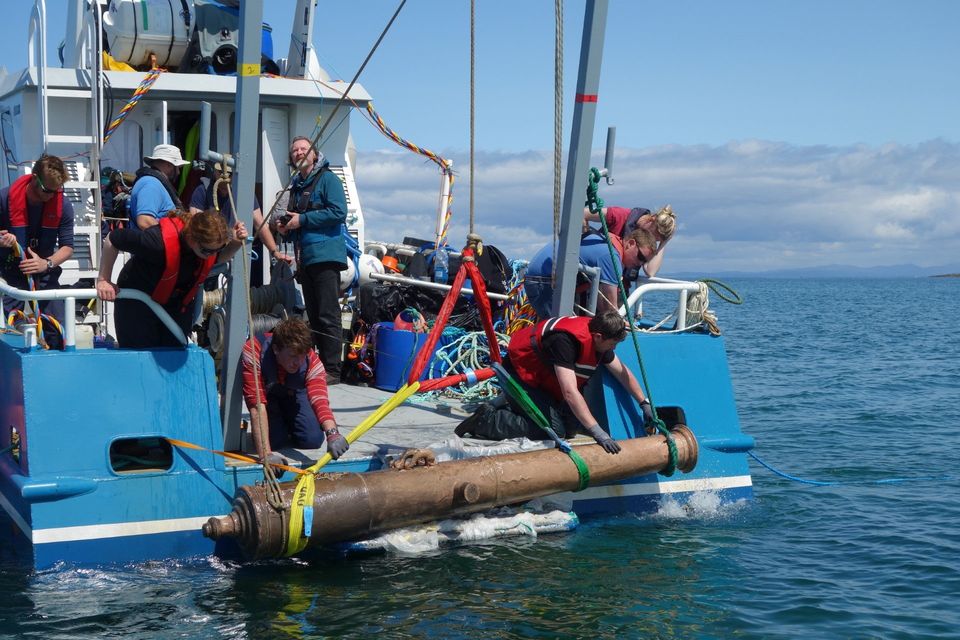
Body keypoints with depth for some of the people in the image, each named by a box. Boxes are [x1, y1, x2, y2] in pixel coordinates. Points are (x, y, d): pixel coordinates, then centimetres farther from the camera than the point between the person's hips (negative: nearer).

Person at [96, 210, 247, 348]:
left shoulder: (211, 243, -22)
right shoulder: (160, 240, -39)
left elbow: (218, 259, 5)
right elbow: (112, 239, -26)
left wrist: (236, 243, -17)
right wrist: (103, 280, -16)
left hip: (179, 302, 5)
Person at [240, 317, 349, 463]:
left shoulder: (312, 362, -33)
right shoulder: (253, 352, -41)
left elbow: (320, 400, -48)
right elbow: (257, 405, -46)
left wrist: (332, 433, -69)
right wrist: (265, 454, -54)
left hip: (293, 393, 2)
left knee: (313, 439, -15)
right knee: (275, 440, -22)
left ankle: (287, 423, 19)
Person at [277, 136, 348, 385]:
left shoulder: (327, 178, -2)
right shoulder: (296, 185, 21)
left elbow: (339, 212, -15)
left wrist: (302, 219, -12)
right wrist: (287, 226, 8)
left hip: (325, 254, -8)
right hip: (304, 258, 8)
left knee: (328, 316, -9)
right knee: (314, 317, 10)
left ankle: (332, 370, -8)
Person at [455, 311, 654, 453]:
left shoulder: (599, 338, -8)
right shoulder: (566, 339, -36)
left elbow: (623, 373, 9)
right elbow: (570, 392, -42)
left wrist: (644, 403, 8)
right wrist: (597, 432, -44)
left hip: (542, 379, 10)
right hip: (520, 373, -10)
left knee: (572, 427, 2)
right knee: (554, 430, -19)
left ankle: (506, 407, 14)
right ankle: (486, 420, -9)